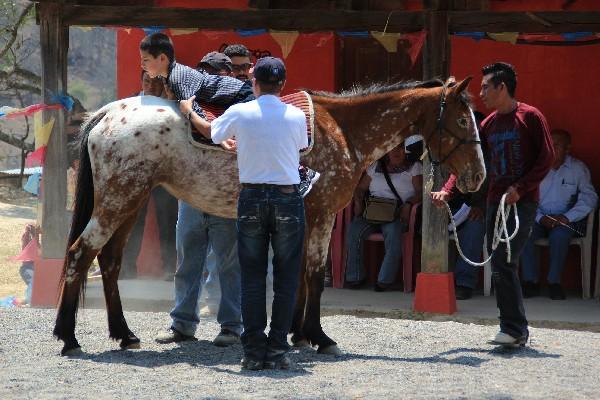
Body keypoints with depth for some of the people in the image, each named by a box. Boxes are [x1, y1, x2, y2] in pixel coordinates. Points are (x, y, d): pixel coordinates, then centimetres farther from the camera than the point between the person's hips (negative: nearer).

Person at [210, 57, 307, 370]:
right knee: (286, 279, 6)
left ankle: (254, 351, 3)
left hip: (251, 199, 0)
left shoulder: (239, 113, -3)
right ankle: (277, 351, 3)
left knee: (252, 277, 7)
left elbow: (213, 134, 15)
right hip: (288, 199, 0)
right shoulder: (296, 116, -2)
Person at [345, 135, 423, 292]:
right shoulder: (375, 167, 20)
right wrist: (358, 202, 0)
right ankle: (355, 277, -21)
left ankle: (386, 279, -33)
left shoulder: (414, 167, 11)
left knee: (393, 231, -38)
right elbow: (361, 188, 21)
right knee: (354, 229, -27)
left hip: (398, 214, -3)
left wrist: (408, 204, -18)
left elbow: (420, 191, 0)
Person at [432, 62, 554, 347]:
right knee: (501, 267, 6)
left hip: (522, 202, -7)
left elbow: (547, 157, -9)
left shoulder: (530, 117, -6)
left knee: (502, 263, -17)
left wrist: (520, 188, -18)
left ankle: (513, 329, -13)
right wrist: (446, 191, -3)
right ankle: (516, 332, 12)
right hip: (495, 201, 7)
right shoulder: (489, 124, 14)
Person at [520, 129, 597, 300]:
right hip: (538, 217, 2)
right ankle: (530, 282, -21)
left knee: (559, 234, -35)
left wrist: (566, 217, -17)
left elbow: (589, 197, -4)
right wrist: (540, 218, -16)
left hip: (564, 219, -2)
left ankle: (554, 282, -23)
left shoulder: (578, 168, 3)